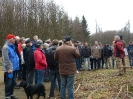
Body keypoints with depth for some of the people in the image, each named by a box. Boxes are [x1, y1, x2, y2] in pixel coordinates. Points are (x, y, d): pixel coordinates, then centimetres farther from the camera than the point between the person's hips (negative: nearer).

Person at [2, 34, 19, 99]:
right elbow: (6, 59, -20)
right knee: (9, 83, -2)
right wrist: (9, 68, -21)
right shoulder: (6, 47, -16)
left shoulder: (12, 46, 12)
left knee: (12, 82, 16)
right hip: (9, 69, -9)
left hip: (13, 68, 9)